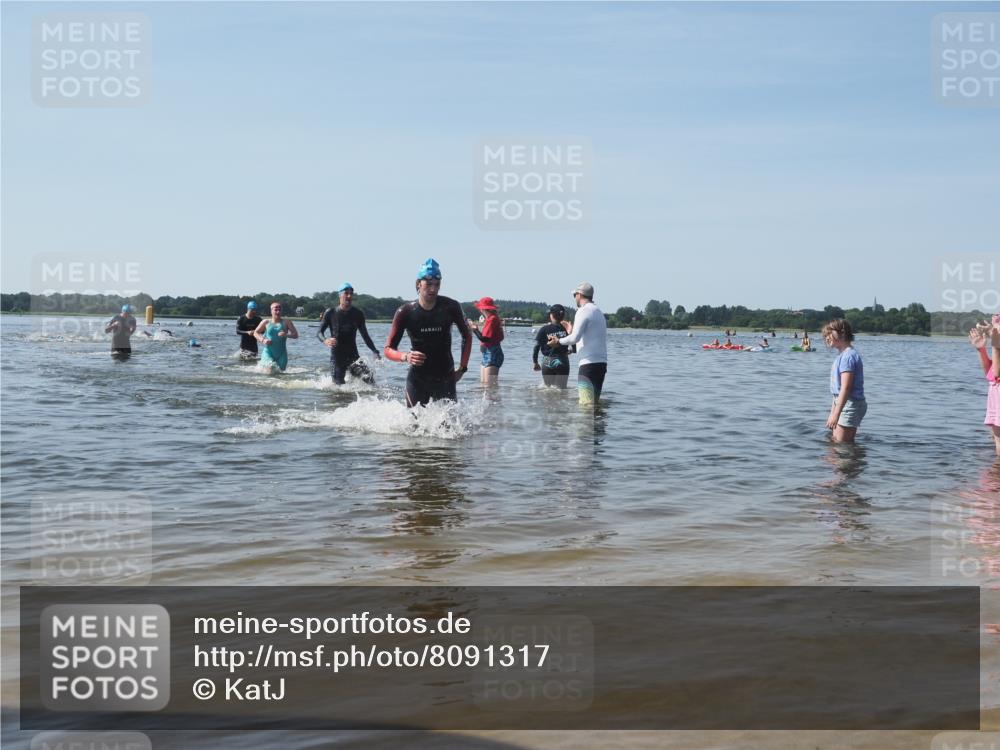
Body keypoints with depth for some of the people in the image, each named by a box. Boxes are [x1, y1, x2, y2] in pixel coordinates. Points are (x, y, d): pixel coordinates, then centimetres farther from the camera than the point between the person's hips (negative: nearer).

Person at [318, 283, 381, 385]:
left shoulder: (358, 314, 6)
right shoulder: (330, 313, -1)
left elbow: (365, 336, 12)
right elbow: (319, 332, 0)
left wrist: (375, 352, 1)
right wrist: (325, 341, -23)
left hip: (353, 356, 1)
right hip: (337, 358, -1)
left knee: (369, 376, -23)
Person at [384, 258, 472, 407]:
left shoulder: (450, 307, -5)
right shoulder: (405, 312, -9)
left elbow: (467, 336, 10)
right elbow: (388, 349, -7)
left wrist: (463, 367, 3)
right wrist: (405, 357, -27)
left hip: (445, 378, 1)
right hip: (417, 379, -1)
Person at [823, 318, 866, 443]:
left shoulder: (848, 356, -18)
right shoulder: (842, 355, 15)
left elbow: (845, 388, -24)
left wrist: (836, 414, -27)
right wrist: (832, 413, 22)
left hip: (850, 405, -11)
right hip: (843, 403, 11)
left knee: (841, 443, -9)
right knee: (835, 441, 15)